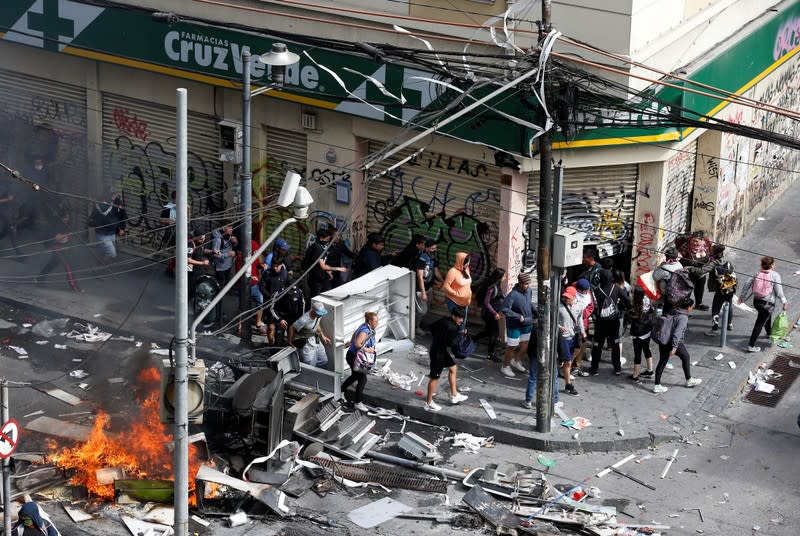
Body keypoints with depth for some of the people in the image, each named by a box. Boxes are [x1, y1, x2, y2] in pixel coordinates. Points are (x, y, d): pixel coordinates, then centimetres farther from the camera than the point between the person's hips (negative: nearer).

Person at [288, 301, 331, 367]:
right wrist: (290, 343, -11)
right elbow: (292, 328, -20)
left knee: (324, 361, 13)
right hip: (305, 343, -8)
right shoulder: (304, 320, -32)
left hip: (316, 341, 8)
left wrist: (323, 336, 12)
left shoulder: (318, 315, -10)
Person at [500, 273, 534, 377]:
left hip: (527, 324, 7)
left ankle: (516, 361, 45)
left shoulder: (529, 291, -5)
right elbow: (505, 309, -26)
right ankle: (505, 367, 25)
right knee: (512, 347, 6)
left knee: (524, 345, 20)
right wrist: (518, 316, -26)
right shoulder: (513, 295, -27)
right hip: (514, 326, -7)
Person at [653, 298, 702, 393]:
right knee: (685, 357, 17)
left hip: (662, 340, 7)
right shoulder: (683, 317, -19)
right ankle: (689, 380, 32)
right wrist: (674, 347, -26)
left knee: (662, 362, 14)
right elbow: (677, 333, -26)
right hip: (673, 342, -7)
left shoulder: (672, 312, 5)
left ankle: (657, 386, 15)